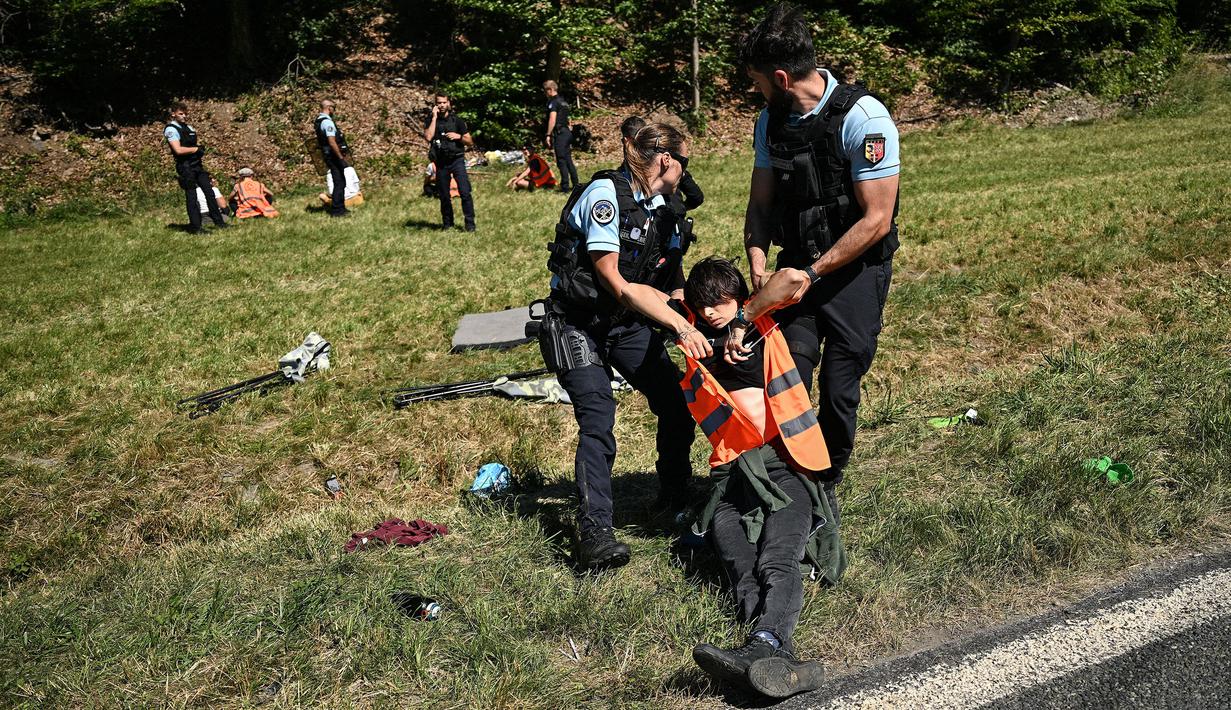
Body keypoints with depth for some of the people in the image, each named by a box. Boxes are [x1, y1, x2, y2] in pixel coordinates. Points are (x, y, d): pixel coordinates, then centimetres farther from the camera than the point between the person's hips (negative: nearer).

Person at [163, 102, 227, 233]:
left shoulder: (189, 128, 17)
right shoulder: (171, 129, -8)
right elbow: (178, 150, -19)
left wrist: (200, 151, 5)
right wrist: (197, 149, -12)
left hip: (197, 165, 8)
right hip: (185, 167, -8)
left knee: (209, 191, 5)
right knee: (191, 196, -4)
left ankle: (218, 221, 12)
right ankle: (195, 227, 2)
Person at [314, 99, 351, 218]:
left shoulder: (318, 121, 13)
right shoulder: (328, 122, -18)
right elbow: (332, 142, -25)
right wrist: (341, 157, -19)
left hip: (328, 155, 10)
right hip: (334, 155, -10)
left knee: (340, 182, 17)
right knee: (339, 183, -4)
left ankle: (340, 208, 25)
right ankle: (336, 210, -1)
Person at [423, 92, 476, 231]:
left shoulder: (457, 120, 2)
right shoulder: (431, 121, 5)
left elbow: (470, 142, 5)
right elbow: (428, 137, -15)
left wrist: (459, 136, -14)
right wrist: (434, 117, -12)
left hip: (457, 160, -2)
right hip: (441, 163, 2)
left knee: (464, 192, -14)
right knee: (443, 195, 8)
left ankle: (470, 223, -10)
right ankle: (447, 223, 22)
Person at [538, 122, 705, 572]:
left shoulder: (664, 212, 7)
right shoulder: (605, 194, -19)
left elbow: (674, 287, 9)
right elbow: (615, 283, -23)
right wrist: (679, 325, -24)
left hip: (626, 323, 7)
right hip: (577, 325, -7)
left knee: (678, 403, -1)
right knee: (598, 421, -21)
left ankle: (675, 501, 20)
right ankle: (595, 533, -21)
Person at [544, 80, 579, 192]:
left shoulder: (553, 102, -10)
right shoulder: (563, 101, 18)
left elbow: (552, 119, -18)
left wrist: (548, 135, -17)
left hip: (559, 133, -9)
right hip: (567, 132, 9)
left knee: (561, 161, -7)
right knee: (568, 160, 14)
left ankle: (565, 187, -8)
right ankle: (576, 184, 16)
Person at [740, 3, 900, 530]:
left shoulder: (863, 119, -19)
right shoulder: (771, 121, 2)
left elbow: (876, 220, -19)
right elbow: (761, 204, 9)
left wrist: (812, 274, -20)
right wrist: (759, 267, -7)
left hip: (856, 268, -4)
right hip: (798, 263, 5)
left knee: (839, 389, -2)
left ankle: (826, 487, 20)